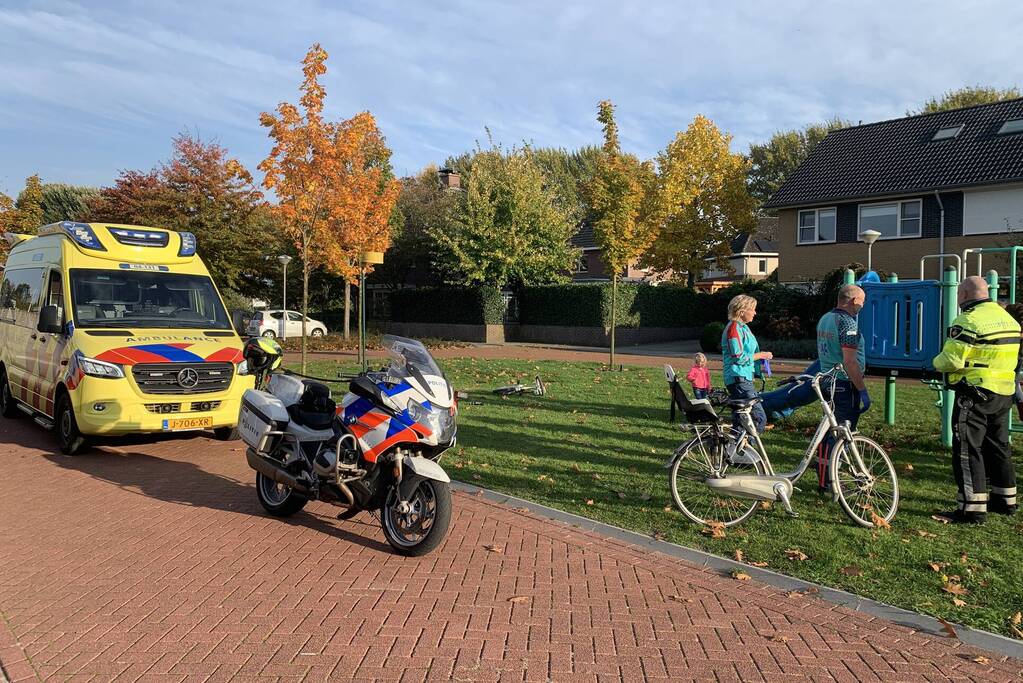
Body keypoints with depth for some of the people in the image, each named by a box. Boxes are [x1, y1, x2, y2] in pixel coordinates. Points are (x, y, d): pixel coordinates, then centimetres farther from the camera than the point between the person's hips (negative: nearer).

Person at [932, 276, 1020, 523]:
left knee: (967, 449, -4)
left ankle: (973, 508, -5)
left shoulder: (968, 321, -16)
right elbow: (1011, 357, 16)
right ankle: (1005, 500, 31)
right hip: (1004, 393, 9)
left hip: (975, 394, -9)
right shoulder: (1008, 318, 13)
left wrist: (937, 363, 0)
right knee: (998, 446, 20)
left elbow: (951, 359, -21)